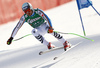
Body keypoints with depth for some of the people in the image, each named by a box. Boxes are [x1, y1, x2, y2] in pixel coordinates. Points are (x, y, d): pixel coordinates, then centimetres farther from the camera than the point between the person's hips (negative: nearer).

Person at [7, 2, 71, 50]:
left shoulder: (38, 11, -23)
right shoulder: (24, 17, -15)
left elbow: (47, 18, -31)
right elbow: (17, 27, -11)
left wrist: (50, 27, -48)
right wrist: (11, 38, -16)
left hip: (44, 25, -3)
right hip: (39, 30, 3)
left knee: (50, 30, -36)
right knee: (33, 31, -32)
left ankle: (65, 42, -22)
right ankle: (49, 45, -27)